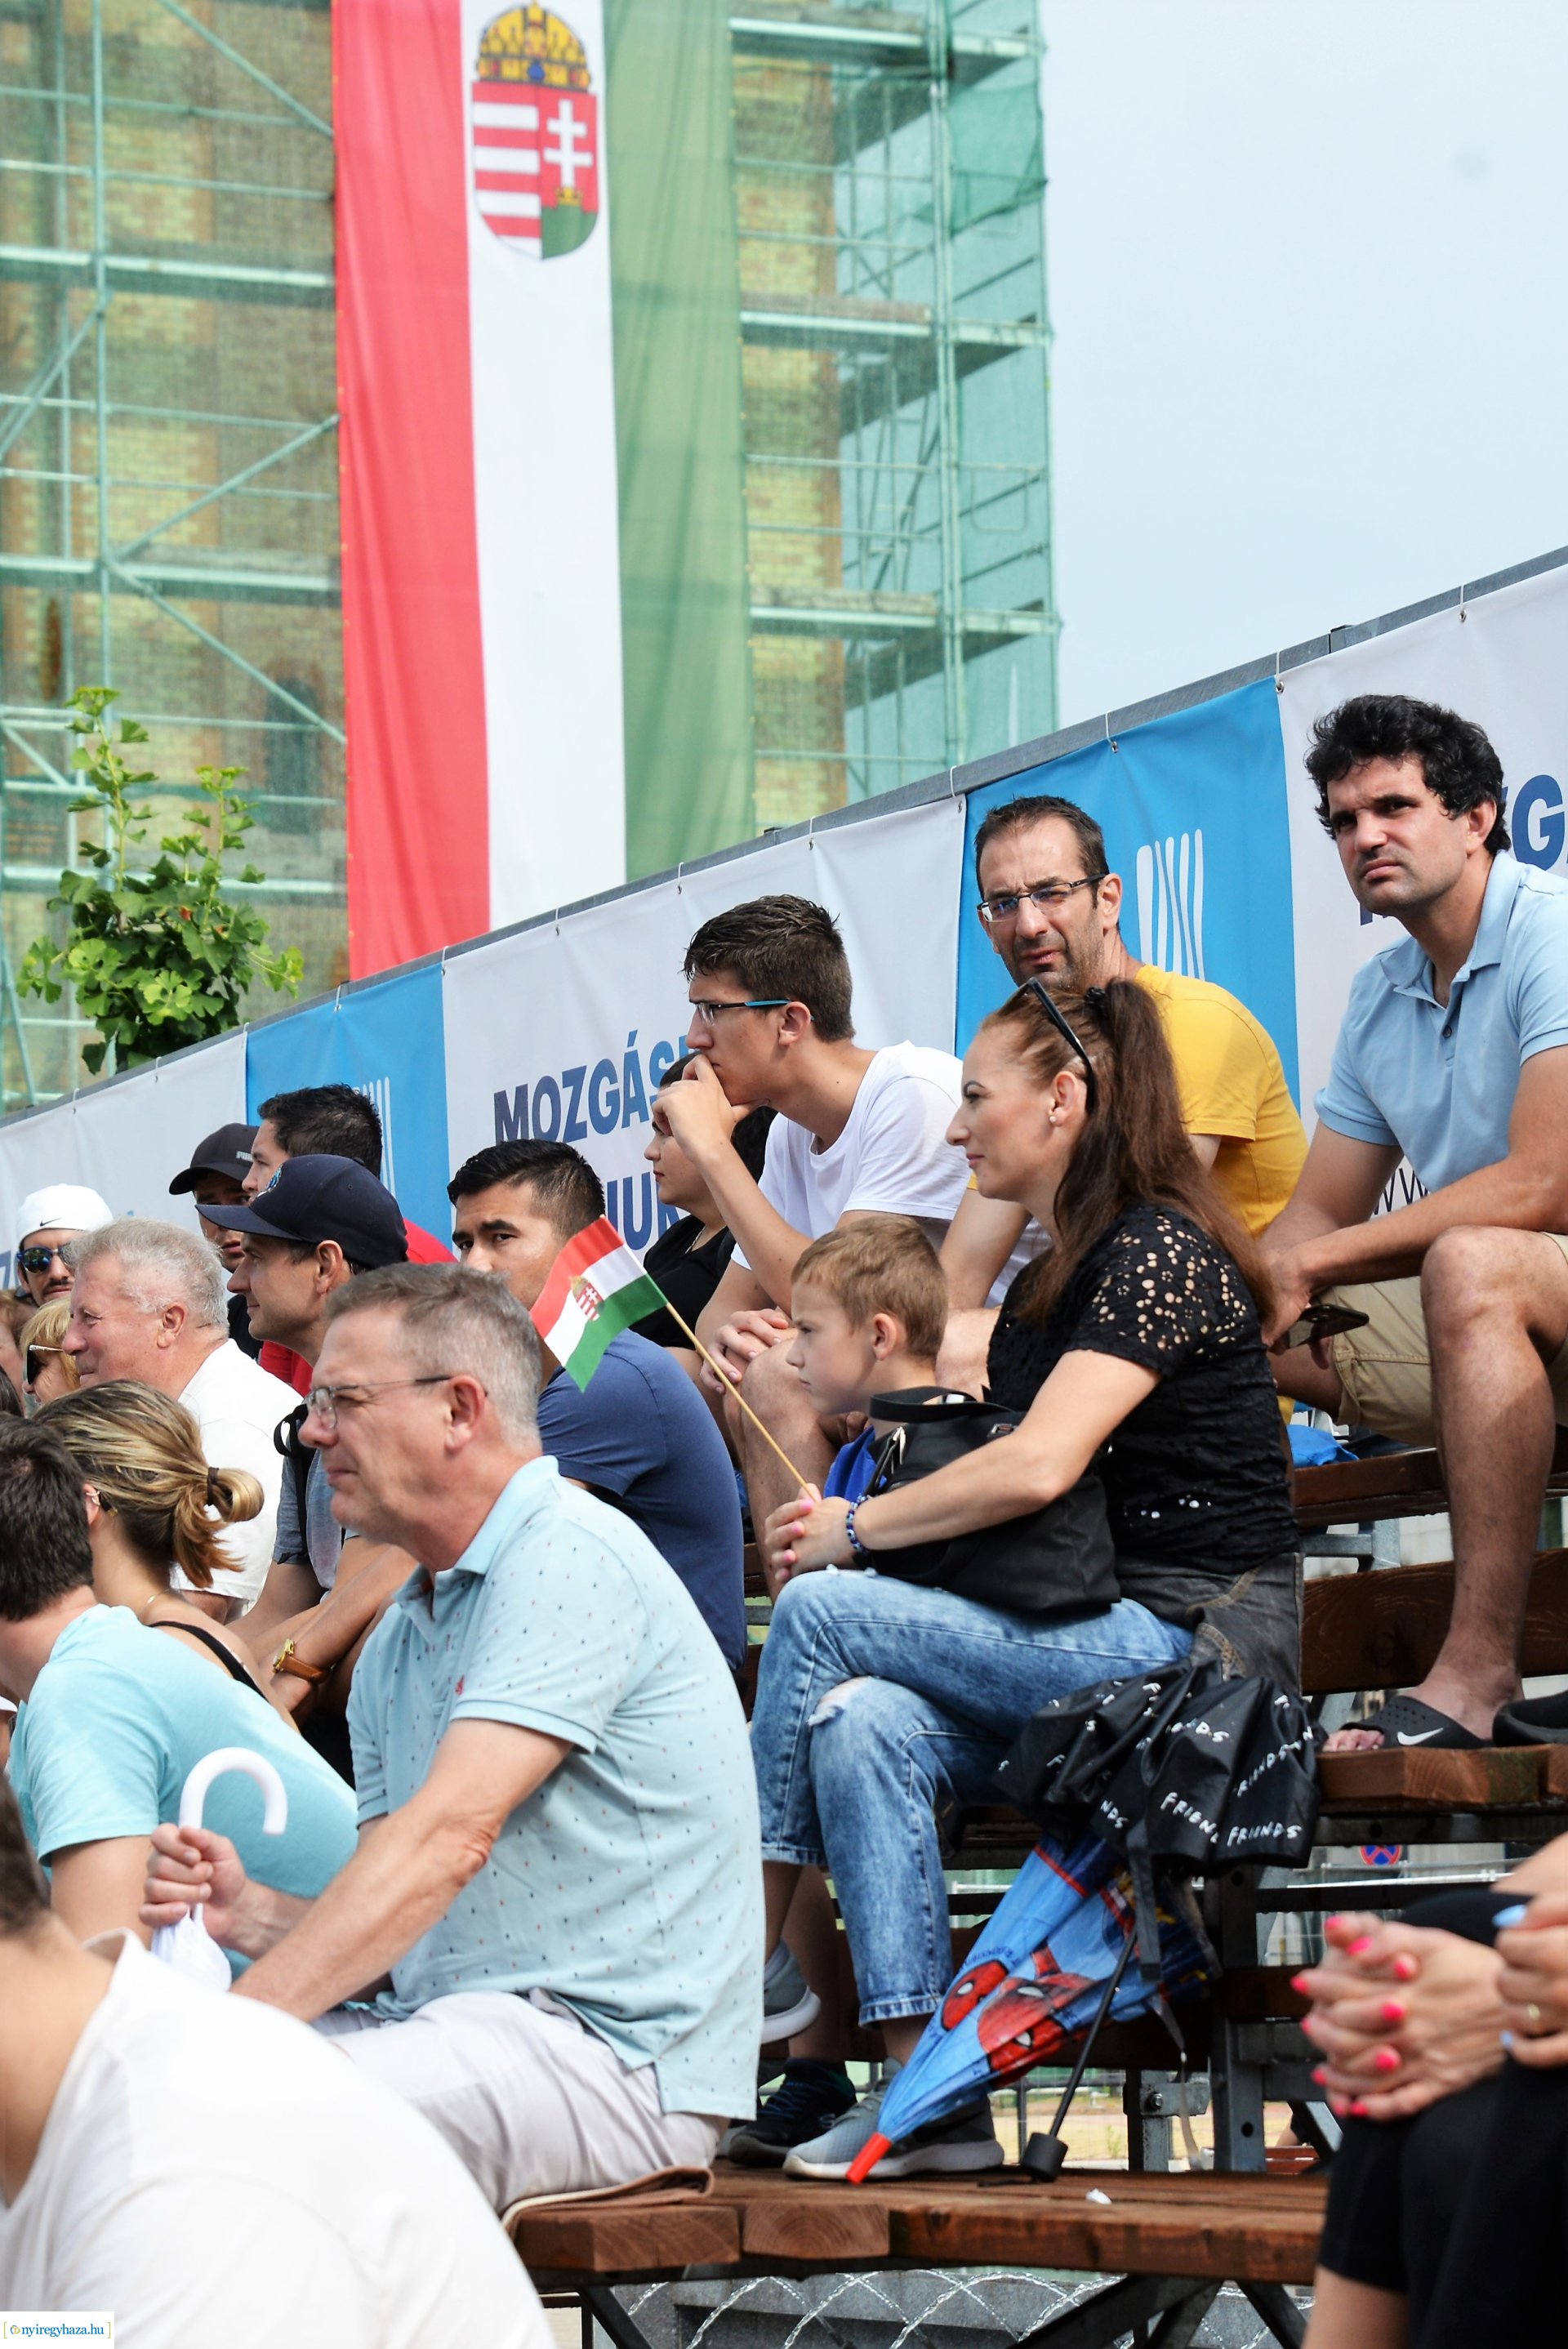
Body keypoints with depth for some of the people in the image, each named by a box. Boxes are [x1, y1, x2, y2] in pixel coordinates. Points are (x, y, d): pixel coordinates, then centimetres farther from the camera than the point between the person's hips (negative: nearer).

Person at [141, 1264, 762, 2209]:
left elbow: (451, 1835, -21)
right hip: (452, 2027, 9)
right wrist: (249, 1914, -5)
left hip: (613, 2053, -9)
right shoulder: (396, 1643, 19)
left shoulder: (570, 1557, -11)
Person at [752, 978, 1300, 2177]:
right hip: (1090, 1651, 8)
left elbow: (1038, 1467, -20)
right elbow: (1010, 1471, 19)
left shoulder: (1158, 1250, -11)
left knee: (820, 1613, -15)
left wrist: (857, 1528, -10)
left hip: (1191, 1647, -8)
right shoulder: (1046, 1281, 19)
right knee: (860, 1723, -20)